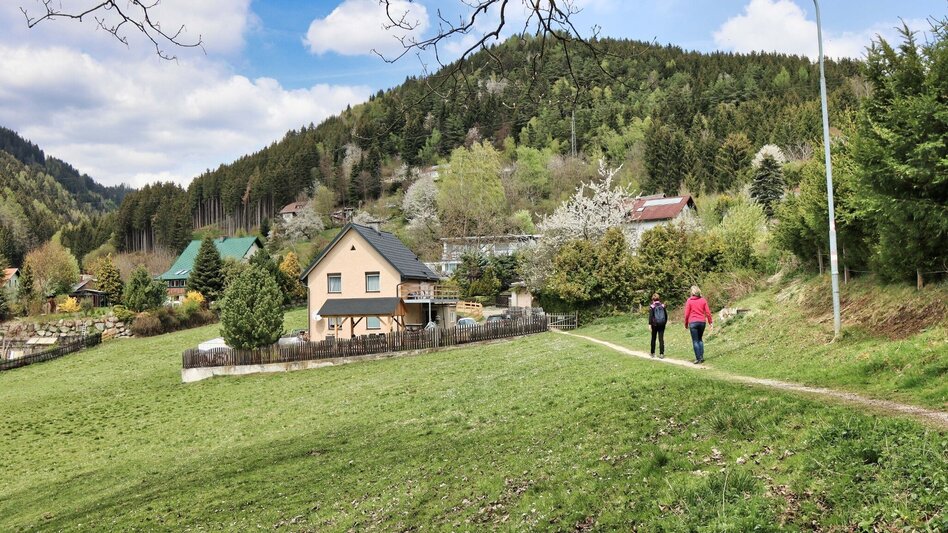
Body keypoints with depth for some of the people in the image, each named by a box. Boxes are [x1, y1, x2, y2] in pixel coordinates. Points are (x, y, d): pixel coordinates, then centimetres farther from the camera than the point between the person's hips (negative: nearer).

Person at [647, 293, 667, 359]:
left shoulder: (652, 307, -5)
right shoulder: (662, 306, 4)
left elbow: (650, 316, -11)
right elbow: (666, 315, 7)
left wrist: (649, 324, -13)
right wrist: (665, 322, 17)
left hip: (655, 324, -2)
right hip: (662, 324, 2)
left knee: (653, 339, 12)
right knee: (661, 339, 1)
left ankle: (653, 353, 19)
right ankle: (661, 354, -4)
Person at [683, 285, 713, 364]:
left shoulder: (689, 301, -3)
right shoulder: (703, 300, 4)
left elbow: (686, 314, -3)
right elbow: (707, 312, 3)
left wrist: (686, 324, 7)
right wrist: (710, 322, 10)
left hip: (693, 323, -3)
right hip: (702, 322, 3)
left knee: (695, 341, 1)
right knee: (700, 339, 18)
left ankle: (698, 358, -3)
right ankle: (701, 357, 11)